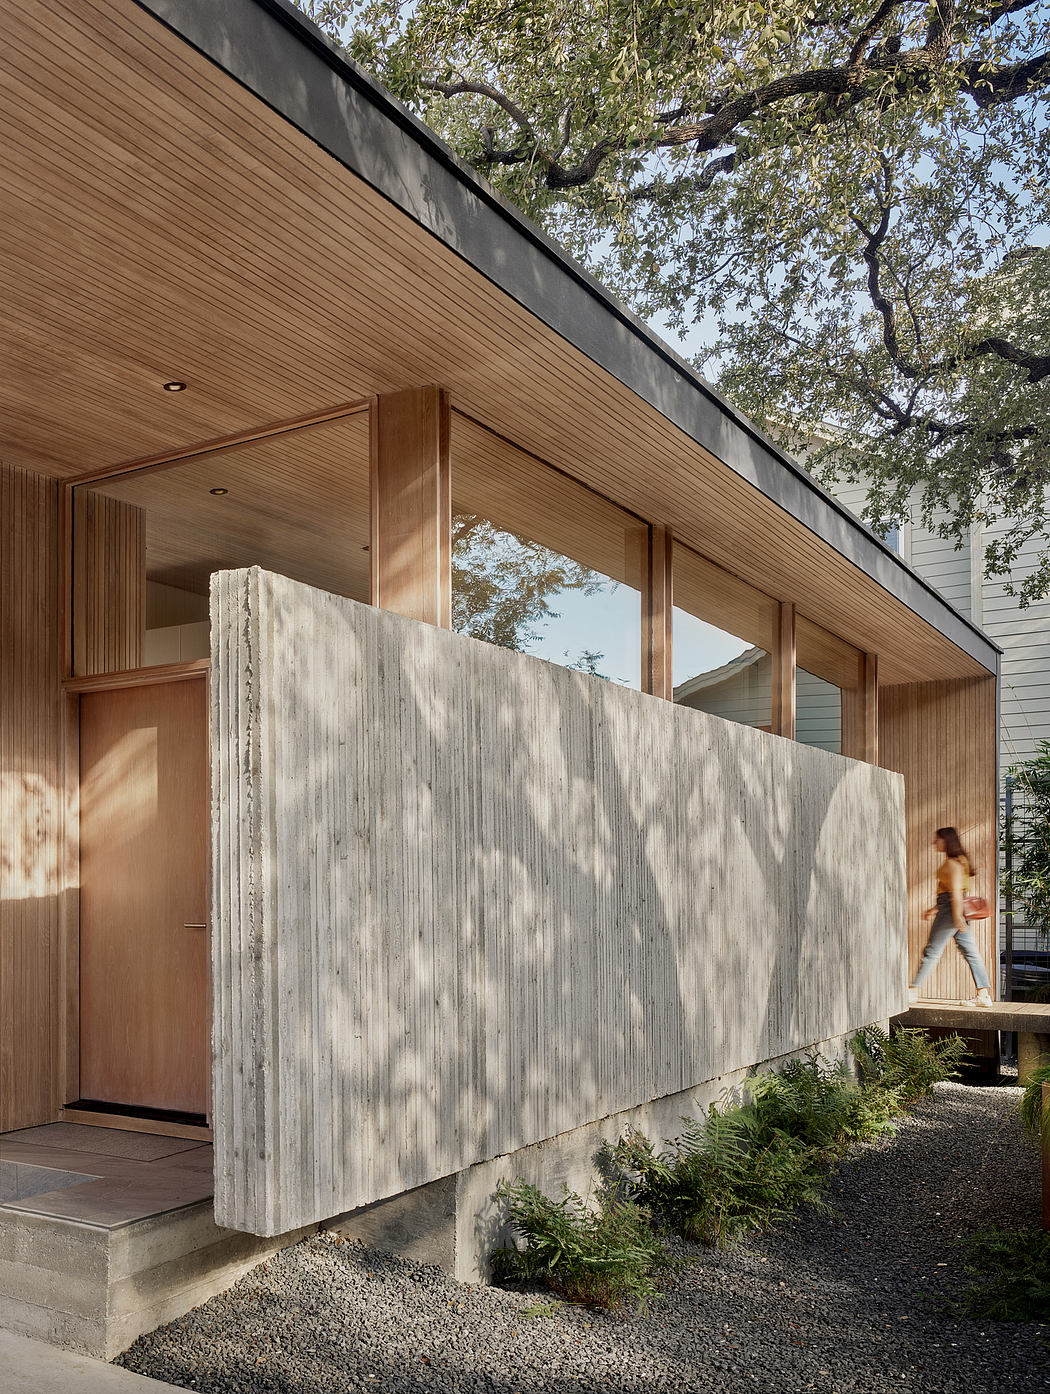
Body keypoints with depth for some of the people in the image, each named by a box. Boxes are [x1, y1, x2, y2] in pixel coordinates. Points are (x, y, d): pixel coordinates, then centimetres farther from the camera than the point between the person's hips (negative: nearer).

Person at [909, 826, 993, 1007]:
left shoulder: (952, 863, -11)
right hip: (955, 910, 10)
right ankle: (984, 995, 0)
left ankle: (913, 990, 2)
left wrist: (957, 915, -24)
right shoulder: (960, 861, 19)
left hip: (950, 909, -10)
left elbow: (955, 890, -19)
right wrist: (935, 908, 26)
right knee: (971, 952, 4)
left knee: (932, 951, -4)